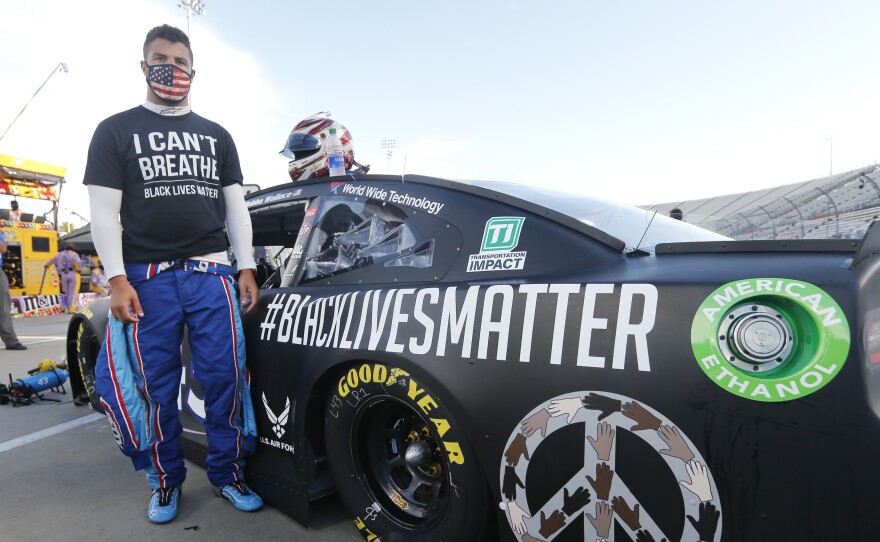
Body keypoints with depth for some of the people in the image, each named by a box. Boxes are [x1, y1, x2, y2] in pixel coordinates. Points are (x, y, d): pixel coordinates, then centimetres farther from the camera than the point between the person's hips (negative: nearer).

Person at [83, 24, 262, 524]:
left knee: (226, 376, 0)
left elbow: (236, 206, 12)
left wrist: (247, 268, 4)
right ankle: (166, 481, 24)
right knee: (157, 387, 6)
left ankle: (228, 473, 17)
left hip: (212, 272, 2)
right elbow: (104, 211, 2)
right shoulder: (116, 131, 9)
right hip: (147, 277, -1)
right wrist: (117, 279, -8)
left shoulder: (217, 136, 16)